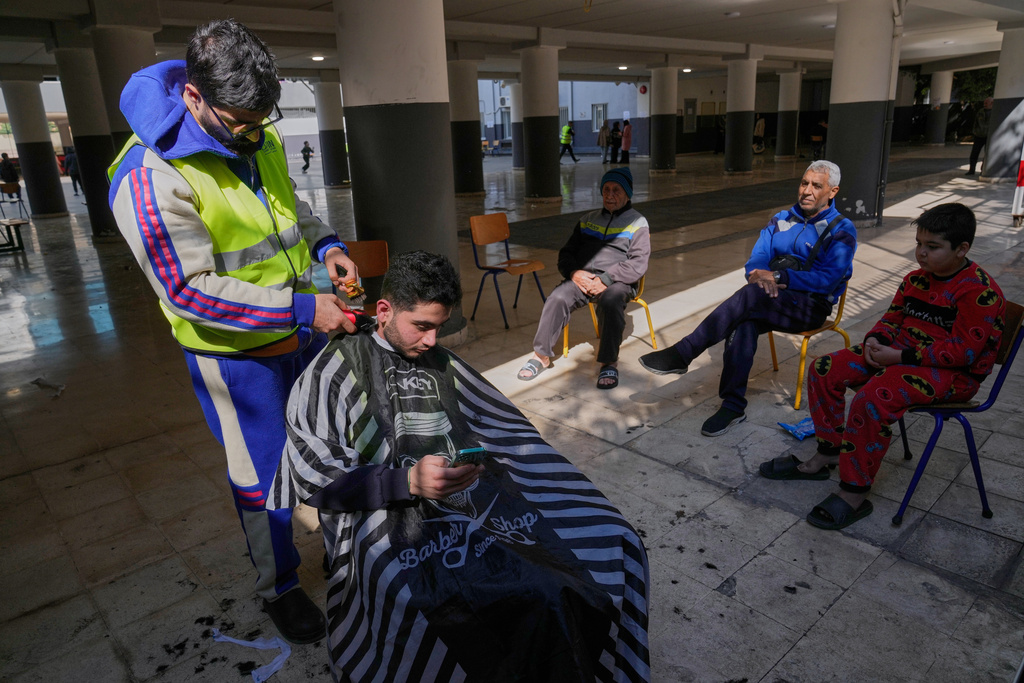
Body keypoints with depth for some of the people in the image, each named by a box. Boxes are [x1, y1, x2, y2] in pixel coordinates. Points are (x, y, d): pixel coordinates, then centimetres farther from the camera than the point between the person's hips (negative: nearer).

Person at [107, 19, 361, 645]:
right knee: (265, 476, 8)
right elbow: (190, 288, -25)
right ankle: (279, 588, 35)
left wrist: (325, 243, -5)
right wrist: (300, 308, -29)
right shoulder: (150, 176, -25)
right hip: (237, 353, -7)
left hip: (303, 329, 8)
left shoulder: (259, 136, -1)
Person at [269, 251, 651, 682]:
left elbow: (503, 430, 24)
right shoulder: (337, 368, 3)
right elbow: (316, 477, -4)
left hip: (478, 498, 7)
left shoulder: (442, 363, 21)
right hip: (394, 518, -6)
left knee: (612, 541, -16)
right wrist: (407, 481, -15)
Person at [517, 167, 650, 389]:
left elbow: (638, 264, -4)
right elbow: (566, 253, 20)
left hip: (618, 282, -3)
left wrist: (606, 280, -16)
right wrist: (574, 273, -4)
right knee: (557, 298, -27)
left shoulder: (637, 224, 9)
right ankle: (542, 355, -17)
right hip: (582, 277, 3)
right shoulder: (587, 220, 23)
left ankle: (609, 363, -26)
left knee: (610, 302, -37)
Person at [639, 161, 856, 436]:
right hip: (772, 300, 4)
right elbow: (755, 262, 9)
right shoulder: (781, 220, 16)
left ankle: (682, 354, -34)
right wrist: (761, 275, -16)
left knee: (752, 294, -35)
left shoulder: (842, 230, 1)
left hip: (811, 306, -4)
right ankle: (733, 406, -29)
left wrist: (779, 276, -21)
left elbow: (828, 279, -13)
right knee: (745, 322, -33)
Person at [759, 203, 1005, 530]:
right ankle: (828, 454, 8)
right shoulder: (916, 279, 9)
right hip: (900, 353, 9)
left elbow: (963, 351, -21)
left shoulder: (981, 292, -16)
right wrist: (875, 340, -6)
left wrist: (900, 356, -25)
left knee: (872, 399, -34)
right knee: (824, 369, -5)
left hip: (952, 372, -9)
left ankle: (855, 494, -22)